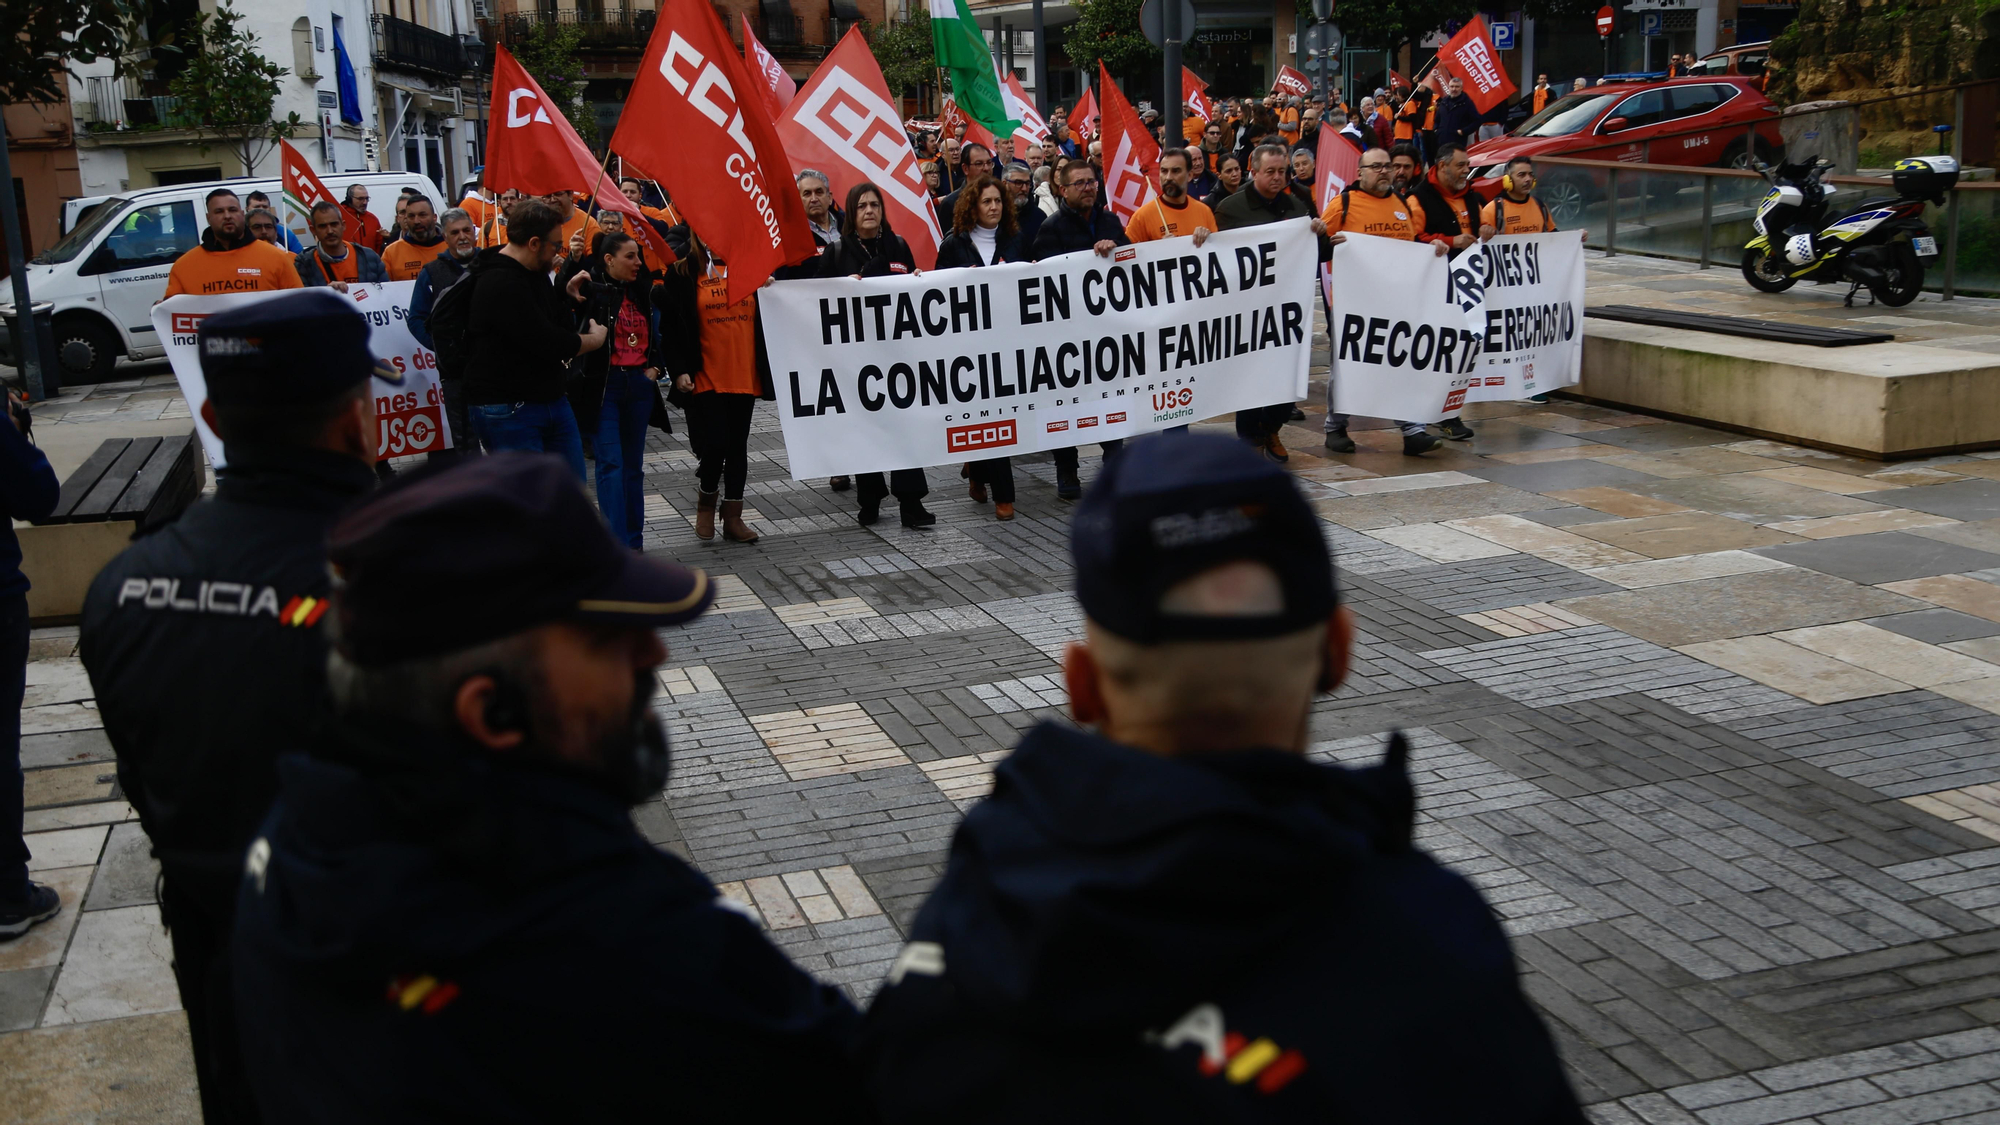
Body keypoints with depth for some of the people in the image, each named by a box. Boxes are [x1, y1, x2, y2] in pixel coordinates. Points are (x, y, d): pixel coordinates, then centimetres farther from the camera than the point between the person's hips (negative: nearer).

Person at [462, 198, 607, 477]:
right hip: (507, 409, -10)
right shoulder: (501, 286, -22)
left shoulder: (533, 274, 11)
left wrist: (567, 295, 5)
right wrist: (595, 338, -6)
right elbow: (549, 343, -24)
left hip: (551, 399, 10)